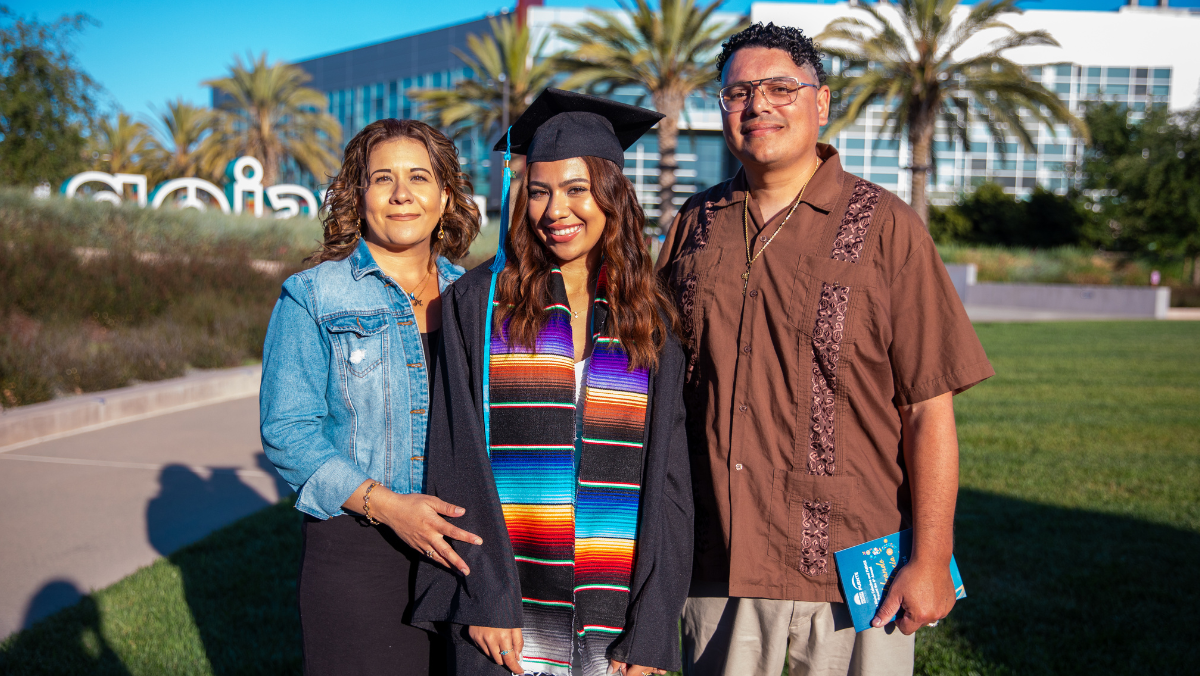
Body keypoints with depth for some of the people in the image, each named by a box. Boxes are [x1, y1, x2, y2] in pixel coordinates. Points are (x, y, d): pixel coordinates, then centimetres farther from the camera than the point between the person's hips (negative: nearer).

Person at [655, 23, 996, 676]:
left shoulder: (885, 228, -5)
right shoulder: (694, 226, 5)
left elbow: (929, 409, -7)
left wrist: (931, 561, -10)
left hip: (851, 572, -3)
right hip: (718, 566, 3)